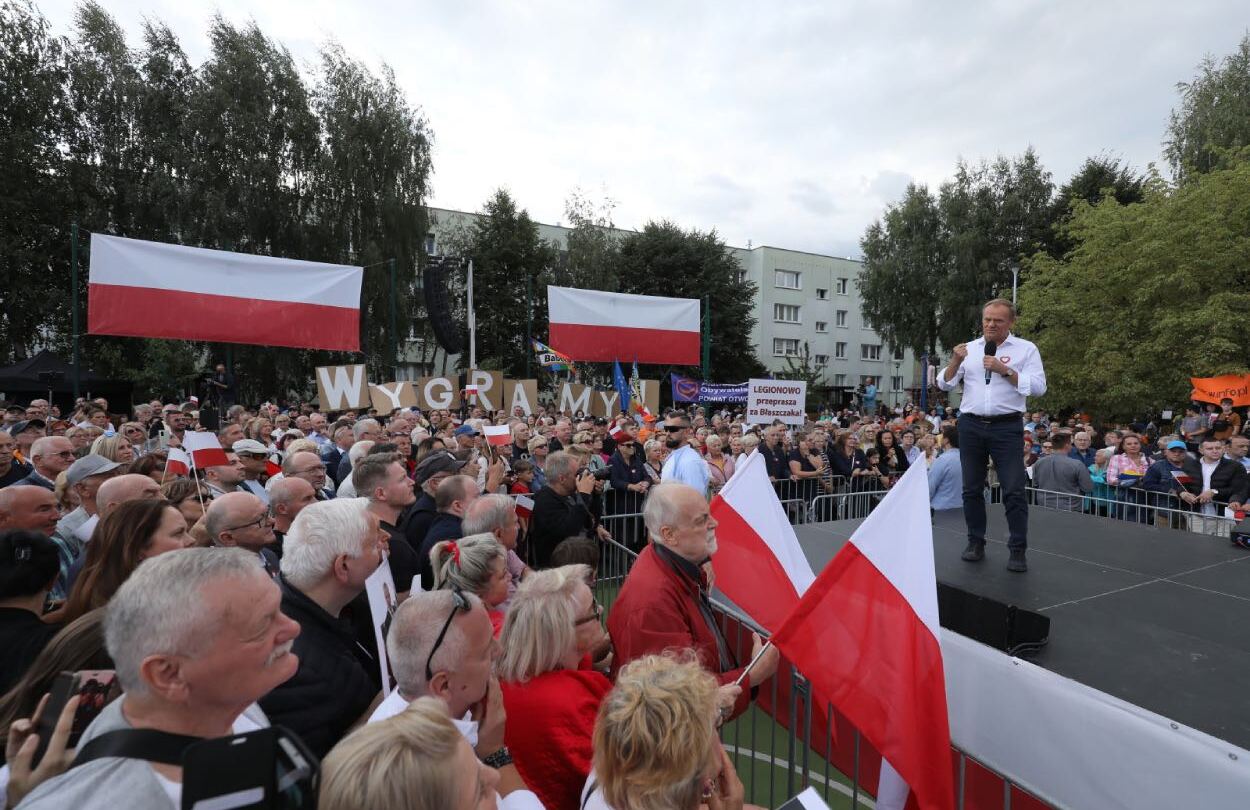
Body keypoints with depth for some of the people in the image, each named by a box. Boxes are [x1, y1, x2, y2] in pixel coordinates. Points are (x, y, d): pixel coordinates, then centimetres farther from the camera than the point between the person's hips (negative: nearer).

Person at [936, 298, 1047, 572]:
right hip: (971, 426, 3)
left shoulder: (1026, 349, 3)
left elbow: (1038, 387, -7)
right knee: (972, 489, 8)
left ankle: (1018, 550, 8)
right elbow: (945, 385, 6)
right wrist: (955, 361, -10)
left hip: (1007, 427, -3)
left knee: (1014, 490, -3)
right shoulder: (969, 349, 10)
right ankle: (976, 543, 20)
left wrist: (1004, 370, -15)